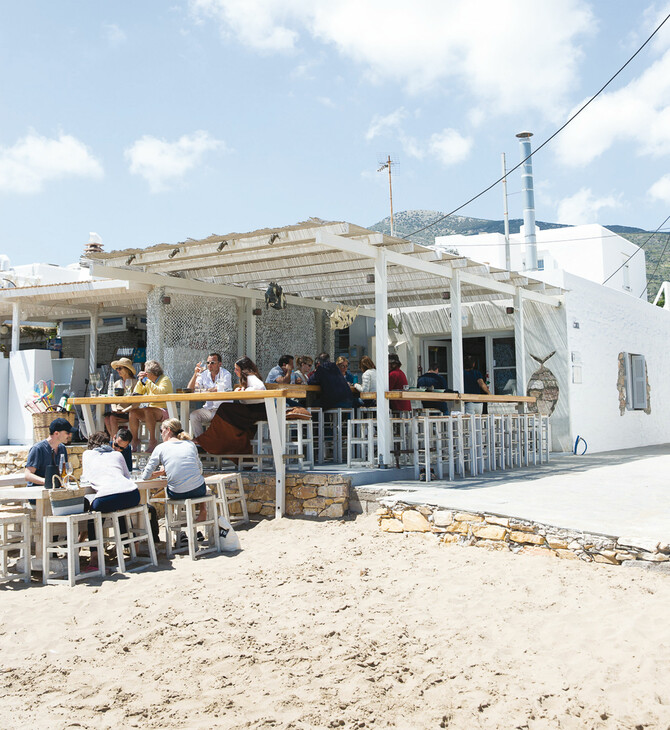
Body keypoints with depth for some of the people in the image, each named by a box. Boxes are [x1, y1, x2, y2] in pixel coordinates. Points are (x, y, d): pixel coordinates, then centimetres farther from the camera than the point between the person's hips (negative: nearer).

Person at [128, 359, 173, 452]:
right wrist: (140, 381, 3)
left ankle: (152, 440, -31)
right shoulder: (148, 381, 18)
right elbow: (137, 393, 15)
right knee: (132, 412, -16)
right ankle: (135, 440, -8)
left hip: (163, 411, -7)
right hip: (152, 411, 7)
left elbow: (160, 391, -23)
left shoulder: (164, 379, -3)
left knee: (147, 411, -36)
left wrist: (146, 381, -18)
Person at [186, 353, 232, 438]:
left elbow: (221, 389, -20)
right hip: (209, 409, 4)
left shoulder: (226, 374, -4)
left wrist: (205, 390, -7)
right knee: (193, 416, -19)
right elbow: (190, 389, 4)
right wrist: (195, 374, -10)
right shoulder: (204, 374, 9)